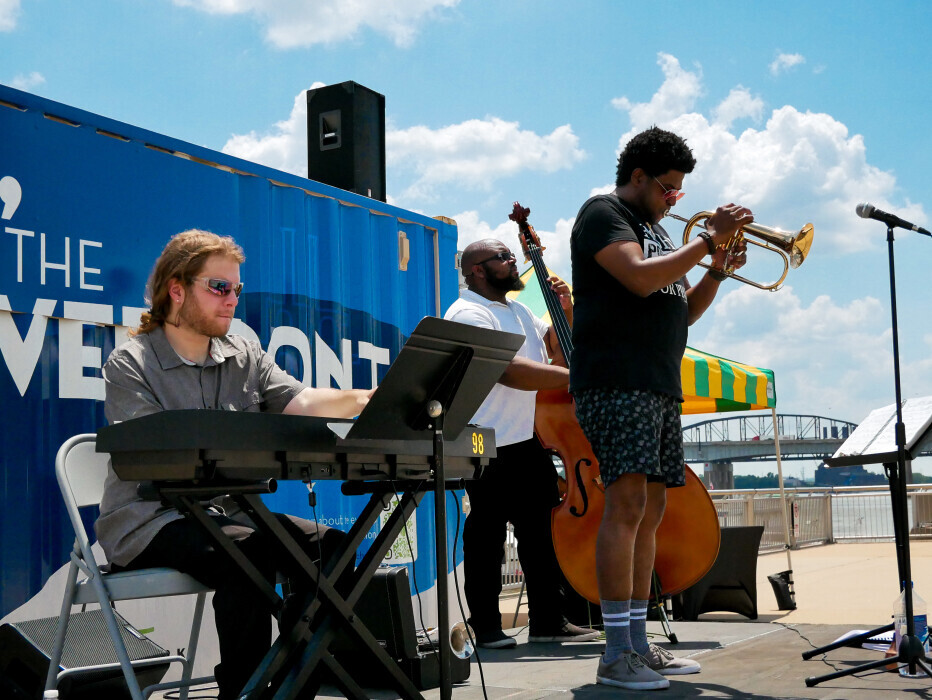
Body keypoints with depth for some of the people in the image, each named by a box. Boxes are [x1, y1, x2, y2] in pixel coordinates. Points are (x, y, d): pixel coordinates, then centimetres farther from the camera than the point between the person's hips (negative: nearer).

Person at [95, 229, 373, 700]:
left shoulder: (246, 356, 12)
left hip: (223, 513, 6)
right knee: (249, 551, -32)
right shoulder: (129, 365, -3)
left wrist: (357, 401, -26)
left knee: (329, 544, -14)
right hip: (149, 523, -6)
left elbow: (301, 403, -4)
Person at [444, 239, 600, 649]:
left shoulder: (518, 311, 19)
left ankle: (548, 622, 20)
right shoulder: (468, 314, -12)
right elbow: (509, 371, -24)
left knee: (542, 531, 11)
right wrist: (573, 377, -24)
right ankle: (486, 628, 8)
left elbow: (557, 347, 25)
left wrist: (566, 310, 8)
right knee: (486, 537, -1)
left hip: (531, 440, 9)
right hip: (490, 447, -9)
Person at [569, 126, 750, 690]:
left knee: (651, 511, 7)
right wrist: (710, 240, -13)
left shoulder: (656, 228, 26)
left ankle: (640, 645, 11)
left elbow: (683, 311, 24)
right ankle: (617, 654, -15)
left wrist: (718, 272, 8)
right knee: (626, 503, -16)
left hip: (661, 385, 9)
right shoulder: (603, 214, -1)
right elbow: (640, 279, -18)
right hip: (616, 382, -9)